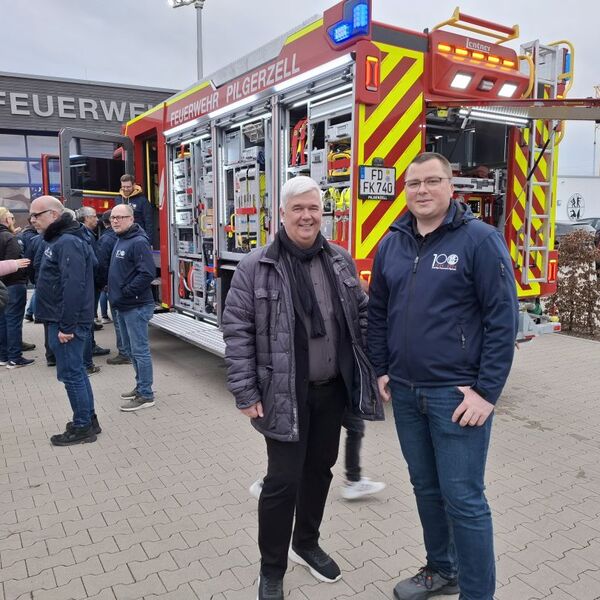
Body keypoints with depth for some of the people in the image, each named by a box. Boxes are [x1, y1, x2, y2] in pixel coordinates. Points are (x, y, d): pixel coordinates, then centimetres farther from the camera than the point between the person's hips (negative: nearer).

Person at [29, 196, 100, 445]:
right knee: (76, 371, 16)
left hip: (67, 322, -10)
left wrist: (67, 326, -24)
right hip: (60, 320, 10)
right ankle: (88, 420, 27)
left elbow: (73, 286, -25)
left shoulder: (68, 243, -18)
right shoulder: (57, 240, 16)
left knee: (70, 373, -2)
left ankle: (83, 428, 9)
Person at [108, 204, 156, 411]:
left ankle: (146, 395, 5)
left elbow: (147, 273, -24)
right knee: (130, 349, 18)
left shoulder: (138, 242, -15)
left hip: (136, 306, -10)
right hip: (123, 306, 10)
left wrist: (125, 292, -20)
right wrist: (115, 294, 13)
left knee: (139, 350, -3)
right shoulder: (120, 240, 15)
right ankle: (141, 386, 30)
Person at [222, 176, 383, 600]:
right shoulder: (256, 267, -10)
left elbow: (362, 314, 12)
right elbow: (237, 331, -10)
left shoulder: (341, 261, 5)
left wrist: (373, 367, 7)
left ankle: (307, 544, 41)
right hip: (286, 395, -4)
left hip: (333, 390, 5)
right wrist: (245, 393, -12)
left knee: (320, 469, 18)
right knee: (283, 480, 2)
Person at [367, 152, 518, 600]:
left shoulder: (480, 239, -9)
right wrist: (382, 370, 11)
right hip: (404, 391, 6)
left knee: (464, 500, 2)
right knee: (426, 488, 19)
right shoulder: (392, 244, 8)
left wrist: (487, 391, -14)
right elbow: (378, 311, 15)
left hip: (456, 393, -5)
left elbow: (503, 317, -11)